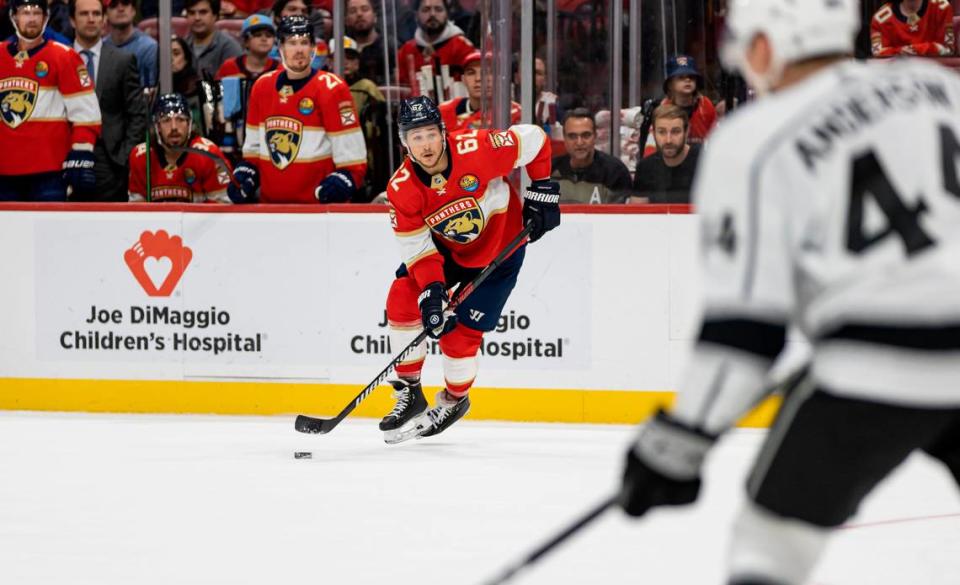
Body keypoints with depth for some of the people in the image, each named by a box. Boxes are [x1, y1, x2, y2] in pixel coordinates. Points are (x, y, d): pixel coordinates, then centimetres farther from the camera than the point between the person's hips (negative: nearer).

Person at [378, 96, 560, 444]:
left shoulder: (476, 149, -32)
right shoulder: (401, 189, -21)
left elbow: (533, 140, -18)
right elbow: (417, 246, -18)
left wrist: (542, 192, -12)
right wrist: (431, 291, -32)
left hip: (501, 248, -4)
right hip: (445, 246, 4)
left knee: (460, 332, -8)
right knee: (402, 298, -12)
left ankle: (455, 401, 22)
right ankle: (409, 394, 4)